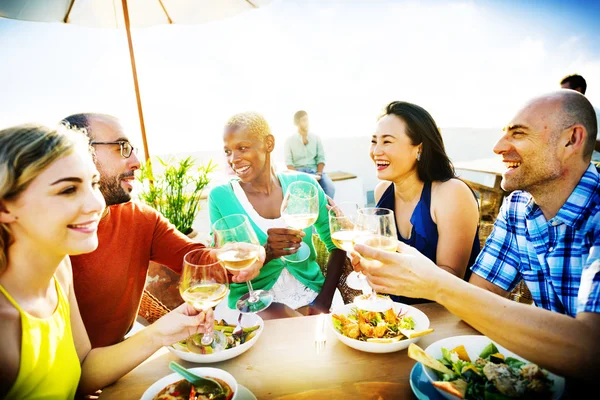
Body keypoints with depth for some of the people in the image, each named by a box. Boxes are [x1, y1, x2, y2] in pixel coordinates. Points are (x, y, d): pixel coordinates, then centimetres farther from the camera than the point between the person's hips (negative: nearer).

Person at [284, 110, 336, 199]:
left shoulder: (316, 138, 11)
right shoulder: (290, 141, 5)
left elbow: (321, 158, 7)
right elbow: (288, 163, -1)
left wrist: (319, 174, -11)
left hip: (314, 171, 2)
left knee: (330, 188, -26)